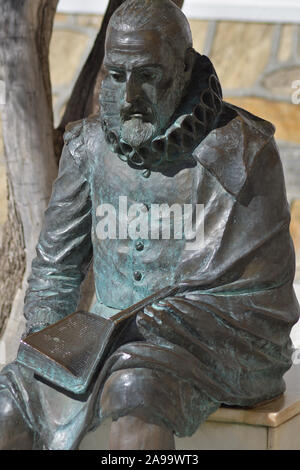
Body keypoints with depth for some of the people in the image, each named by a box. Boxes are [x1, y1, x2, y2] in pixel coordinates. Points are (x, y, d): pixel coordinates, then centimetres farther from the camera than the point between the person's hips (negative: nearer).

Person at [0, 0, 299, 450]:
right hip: (115, 337, 5)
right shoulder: (89, 145, 3)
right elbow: (56, 265, 12)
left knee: (134, 388, -36)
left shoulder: (243, 151, -11)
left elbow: (260, 297, -11)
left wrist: (163, 328, -22)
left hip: (218, 344, -5)